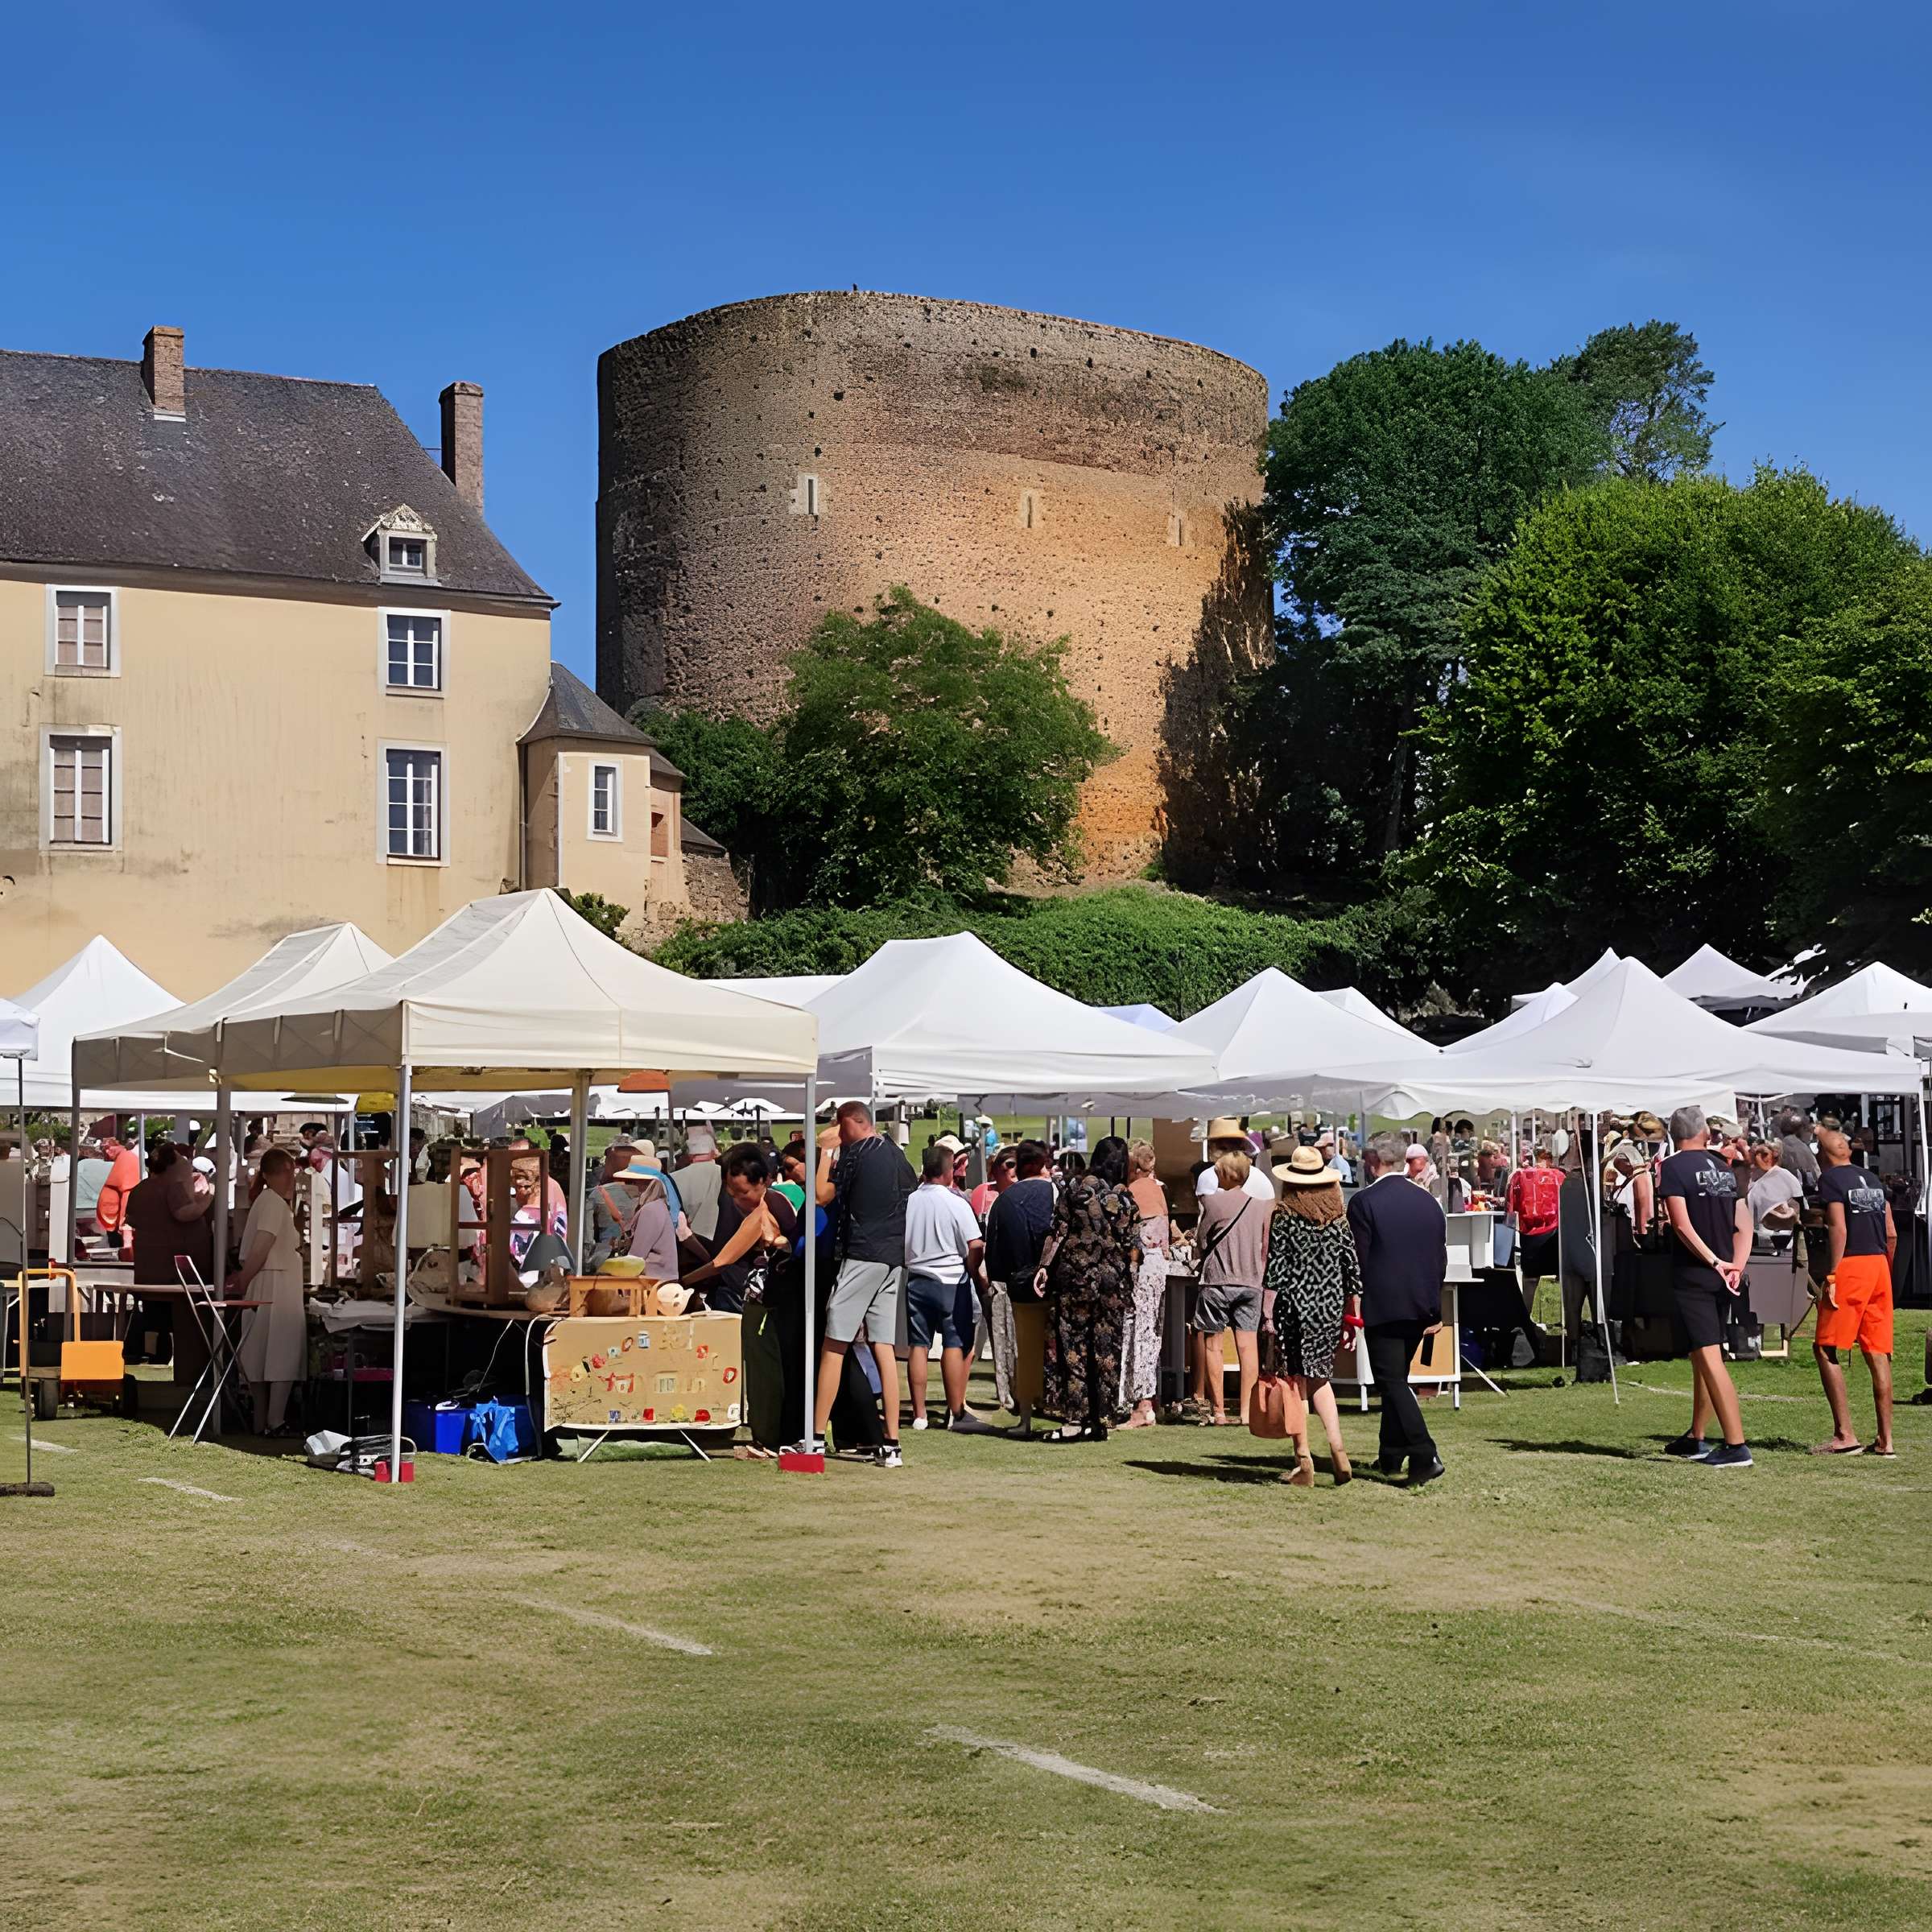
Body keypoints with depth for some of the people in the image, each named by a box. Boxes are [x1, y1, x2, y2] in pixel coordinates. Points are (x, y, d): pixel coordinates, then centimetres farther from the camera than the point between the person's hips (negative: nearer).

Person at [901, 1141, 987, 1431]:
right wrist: (975, 1276, 4)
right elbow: (975, 1247, -11)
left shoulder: (909, 1202, 0)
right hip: (951, 1281, -4)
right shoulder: (956, 1203, -11)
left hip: (916, 1280, 4)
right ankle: (956, 1413, 2)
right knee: (954, 1345, 1)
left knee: (919, 1346, 5)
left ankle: (919, 1414, 6)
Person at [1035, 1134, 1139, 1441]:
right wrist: (1128, 1288, 14)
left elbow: (1057, 1232, -6)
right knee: (1106, 1352, 6)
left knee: (1071, 1349, 3)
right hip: (1111, 1284, 1)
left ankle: (1072, 1418, -3)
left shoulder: (1074, 1188, -2)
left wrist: (1044, 1266, 0)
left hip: (1073, 1277, -1)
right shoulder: (1126, 1200, 1)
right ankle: (1100, 1420, 8)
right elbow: (1131, 1250, 3)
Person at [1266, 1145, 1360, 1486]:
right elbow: (1354, 1269, 4)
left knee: (1297, 1383, 5)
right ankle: (1337, 1449, 0)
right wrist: (1351, 1317, 11)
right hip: (1331, 1307, 4)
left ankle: (1303, 1461, 7)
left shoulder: (1283, 1219, -7)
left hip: (1295, 1307, -4)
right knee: (1319, 1377, 17)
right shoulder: (1340, 1219, 3)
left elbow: (1274, 1270, -10)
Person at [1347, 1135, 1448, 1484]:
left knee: (1392, 1382, -5)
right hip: (1420, 1306, 7)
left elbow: (1357, 1259, -10)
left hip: (1382, 1307, -7)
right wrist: (1434, 1310, 15)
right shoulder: (1429, 1201, 9)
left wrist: (1352, 1307, -2)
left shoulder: (1364, 1202, -10)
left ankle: (1424, 1456, -18)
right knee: (1397, 1379, 18)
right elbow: (1441, 1257, 11)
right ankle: (1391, 1456, 23)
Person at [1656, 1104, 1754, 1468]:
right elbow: (1744, 1224, 9)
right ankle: (1695, 1439, 26)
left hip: (1692, 1273, -7)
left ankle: (1736, 1446, -15)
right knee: (1703, 1357, 17)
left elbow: (1682, 1225, -16)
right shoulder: (1724, 1169, 12)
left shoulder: (1673, 1168, -7)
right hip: (1721, 1276, 7)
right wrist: (1735, 1266, 0)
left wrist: (1714, 1262, -14)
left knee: (1709, 1358, -10)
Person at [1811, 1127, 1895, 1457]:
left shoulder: (1830, 1179, -4)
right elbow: (1892, 1235, 15)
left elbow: (1839, 1229, -14)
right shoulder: (1873, 1180, 16)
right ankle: (1884, 1439, 7)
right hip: (1879, 1264, 7)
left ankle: (1845, 1435, -9)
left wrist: (1831, 1276, -15)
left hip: (1851, 1265, -7)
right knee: (1878, 1353, 7)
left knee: (1825, 1348, -2)